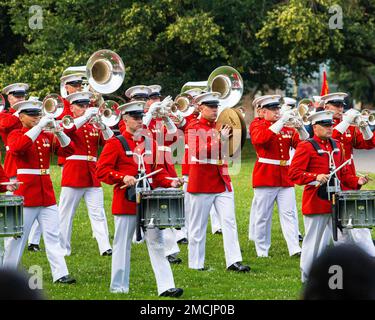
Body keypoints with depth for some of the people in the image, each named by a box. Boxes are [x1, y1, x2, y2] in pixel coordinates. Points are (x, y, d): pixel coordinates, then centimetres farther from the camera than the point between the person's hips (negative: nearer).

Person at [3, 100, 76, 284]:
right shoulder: (16, 135, -2)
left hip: (47, 194, 5)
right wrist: (39, 127, -27)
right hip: (25, 195, -5)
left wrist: (58, 132, -15)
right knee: (18, 236, 2)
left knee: (52, 236, 1)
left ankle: (60, 274, -1)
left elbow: (68, 151, 3)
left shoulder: (47, 136, 11)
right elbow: (17, 148, -26)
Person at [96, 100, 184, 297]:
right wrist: (122, 177, -22)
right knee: (122, 245, 3)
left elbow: (157, 170, 19)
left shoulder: (150, 142, 13)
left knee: (156, 243, 0)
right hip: (125, 203, -5)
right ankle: (119, 287, 12)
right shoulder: (115, 144, -4)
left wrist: (169, 183, 1)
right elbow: (101, 170, -8)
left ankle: (166, 287, -4)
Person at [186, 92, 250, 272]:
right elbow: (198, 151, -19)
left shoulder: (220, 127, 12)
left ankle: (234, 261, -7)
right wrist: (219, 139, -26)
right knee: (198, 225, 3)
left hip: (222, 181, 5)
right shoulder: (194, 128, -5)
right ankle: (195, 263, 11)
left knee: (229, 220, -4)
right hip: (202, 181, -5)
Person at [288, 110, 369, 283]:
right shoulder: (306, 147, -7)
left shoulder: (336, 145, 15)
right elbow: (294, 174, -13)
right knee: (313, 241, 1)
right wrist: (316, 177, -25)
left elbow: (343, 173, 22)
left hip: (335, 202, 7)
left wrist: (356, 181, 4)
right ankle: (307, 279, 10)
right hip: (316, 202, -7)